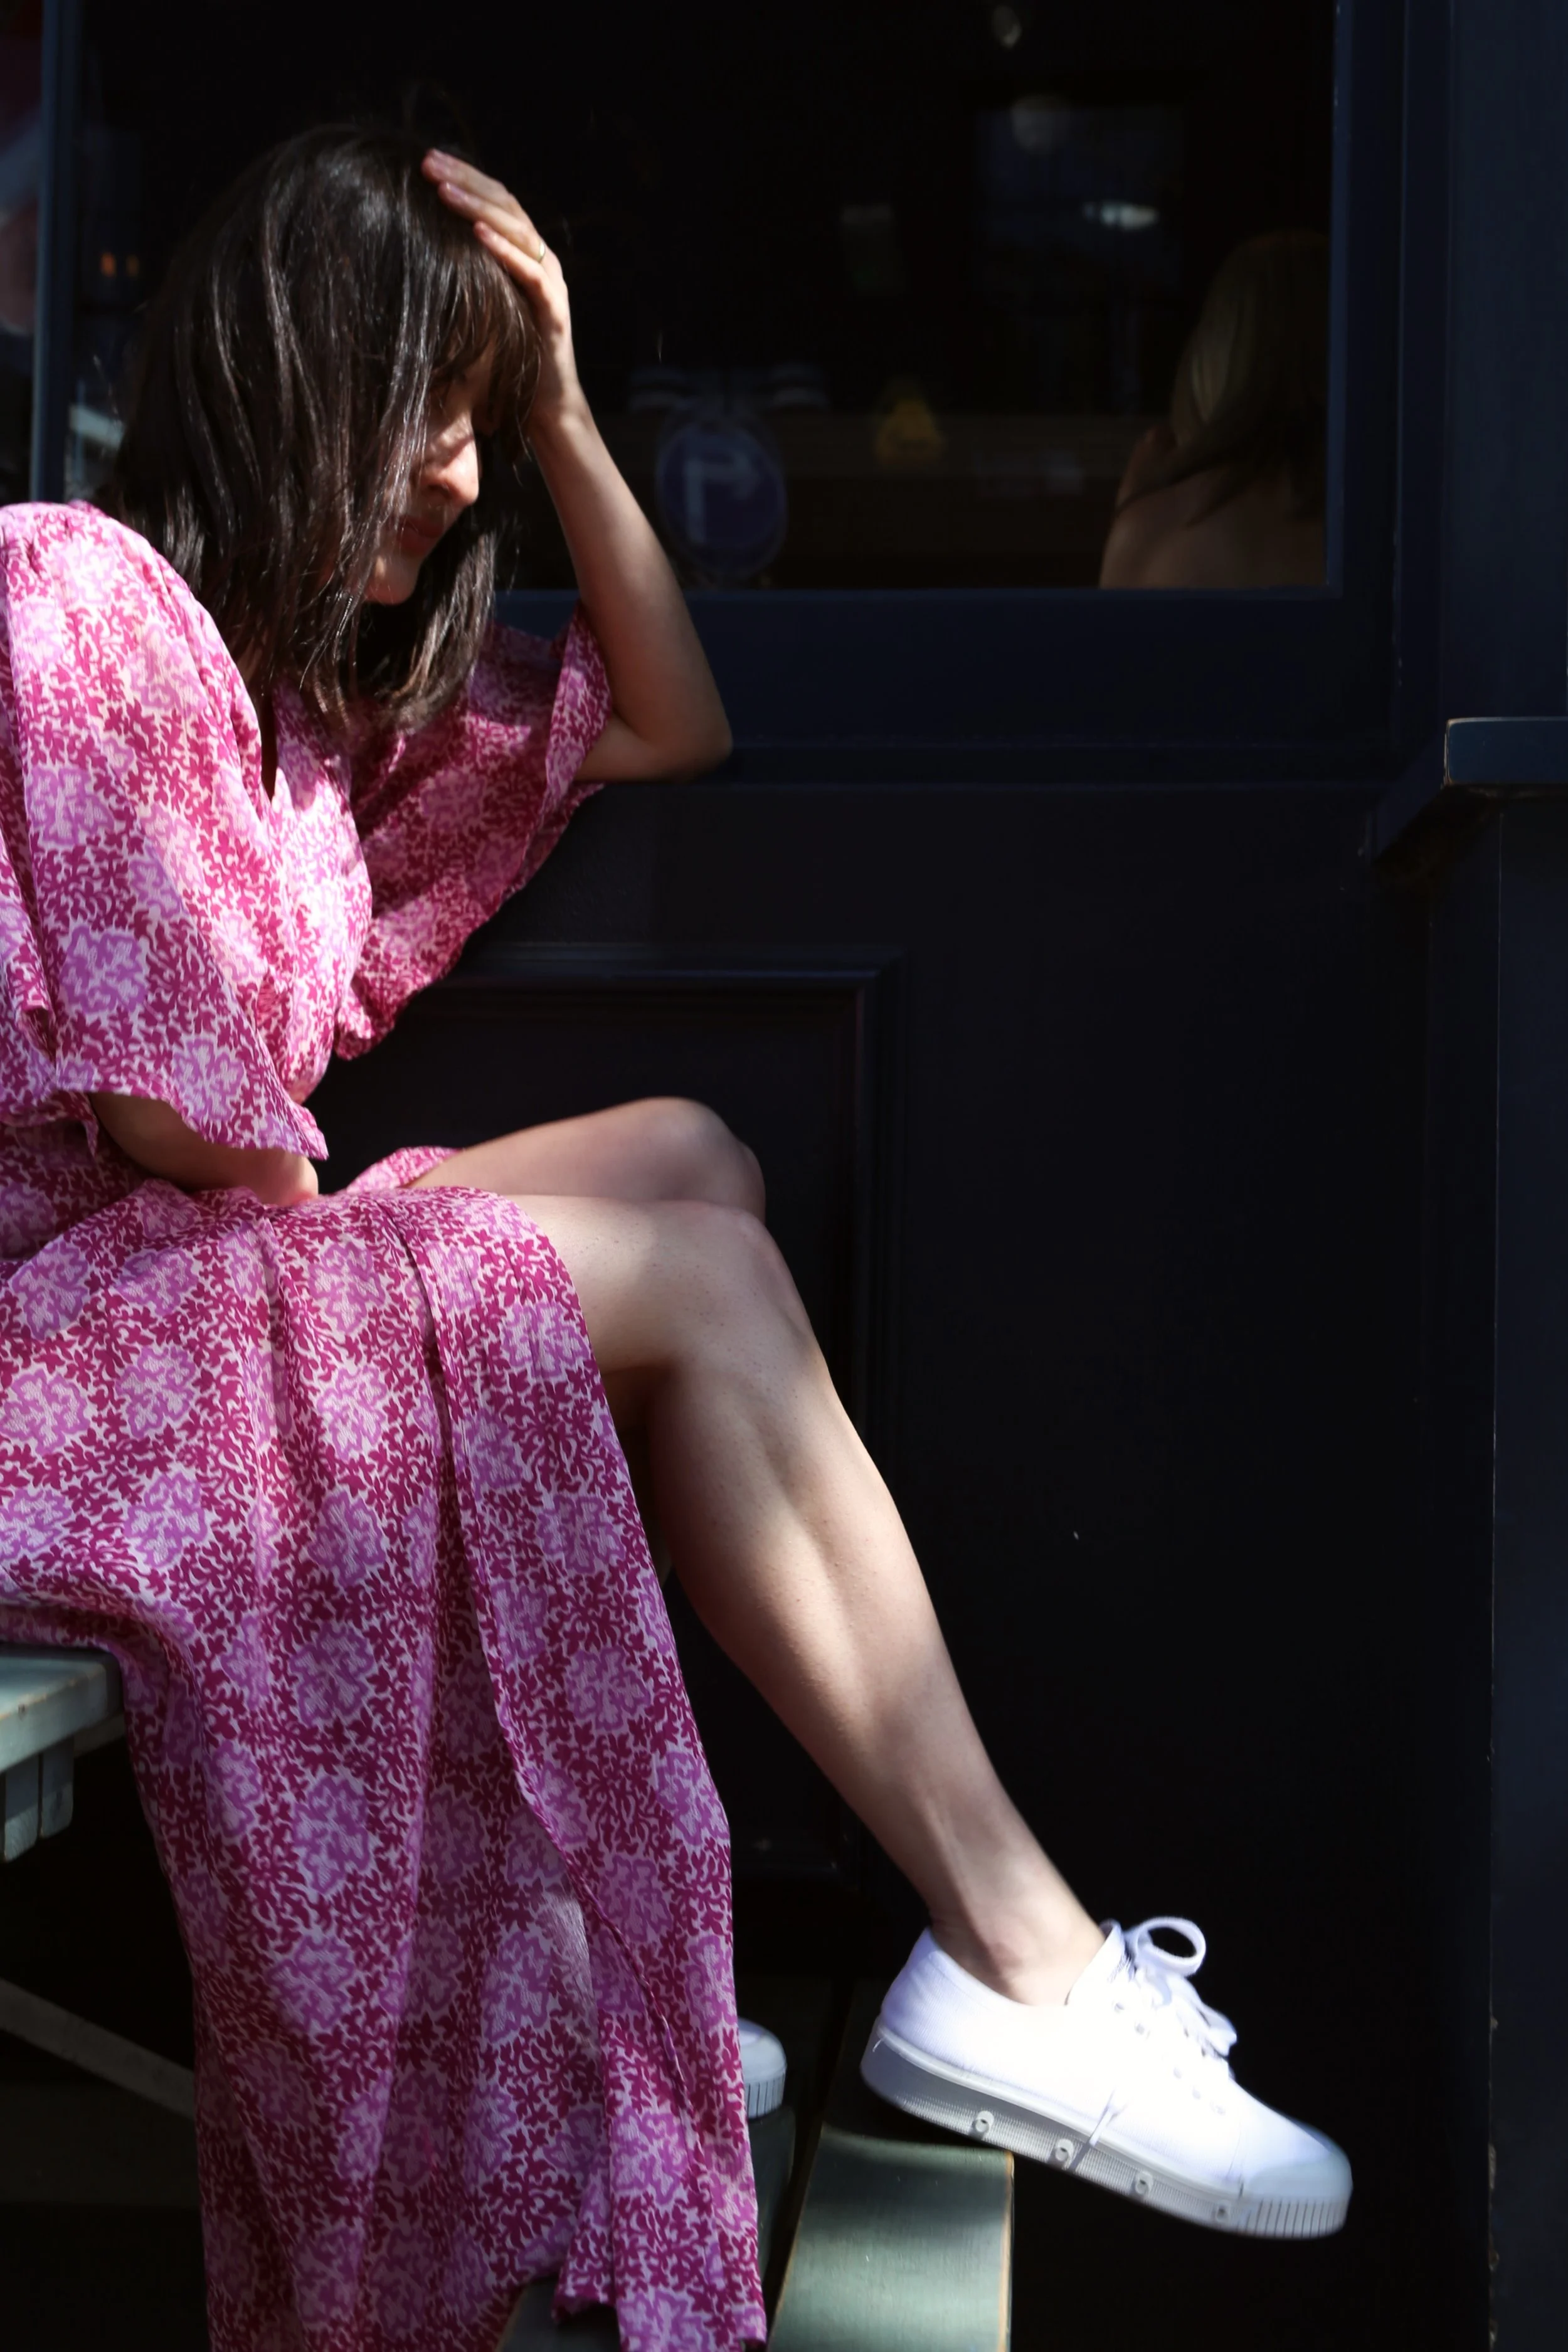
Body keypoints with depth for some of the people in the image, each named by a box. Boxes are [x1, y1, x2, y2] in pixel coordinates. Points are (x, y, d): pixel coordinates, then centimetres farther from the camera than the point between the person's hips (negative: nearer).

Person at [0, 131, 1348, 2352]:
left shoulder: (315, 665, 17)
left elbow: (674, 730, 20)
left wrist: (558, 409, 12)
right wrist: (355, 1236, -2)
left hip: (206, 1260, 10)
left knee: (690, 1161, 0)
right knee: (693, 1276, -17)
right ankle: (1021, 1970, -12)